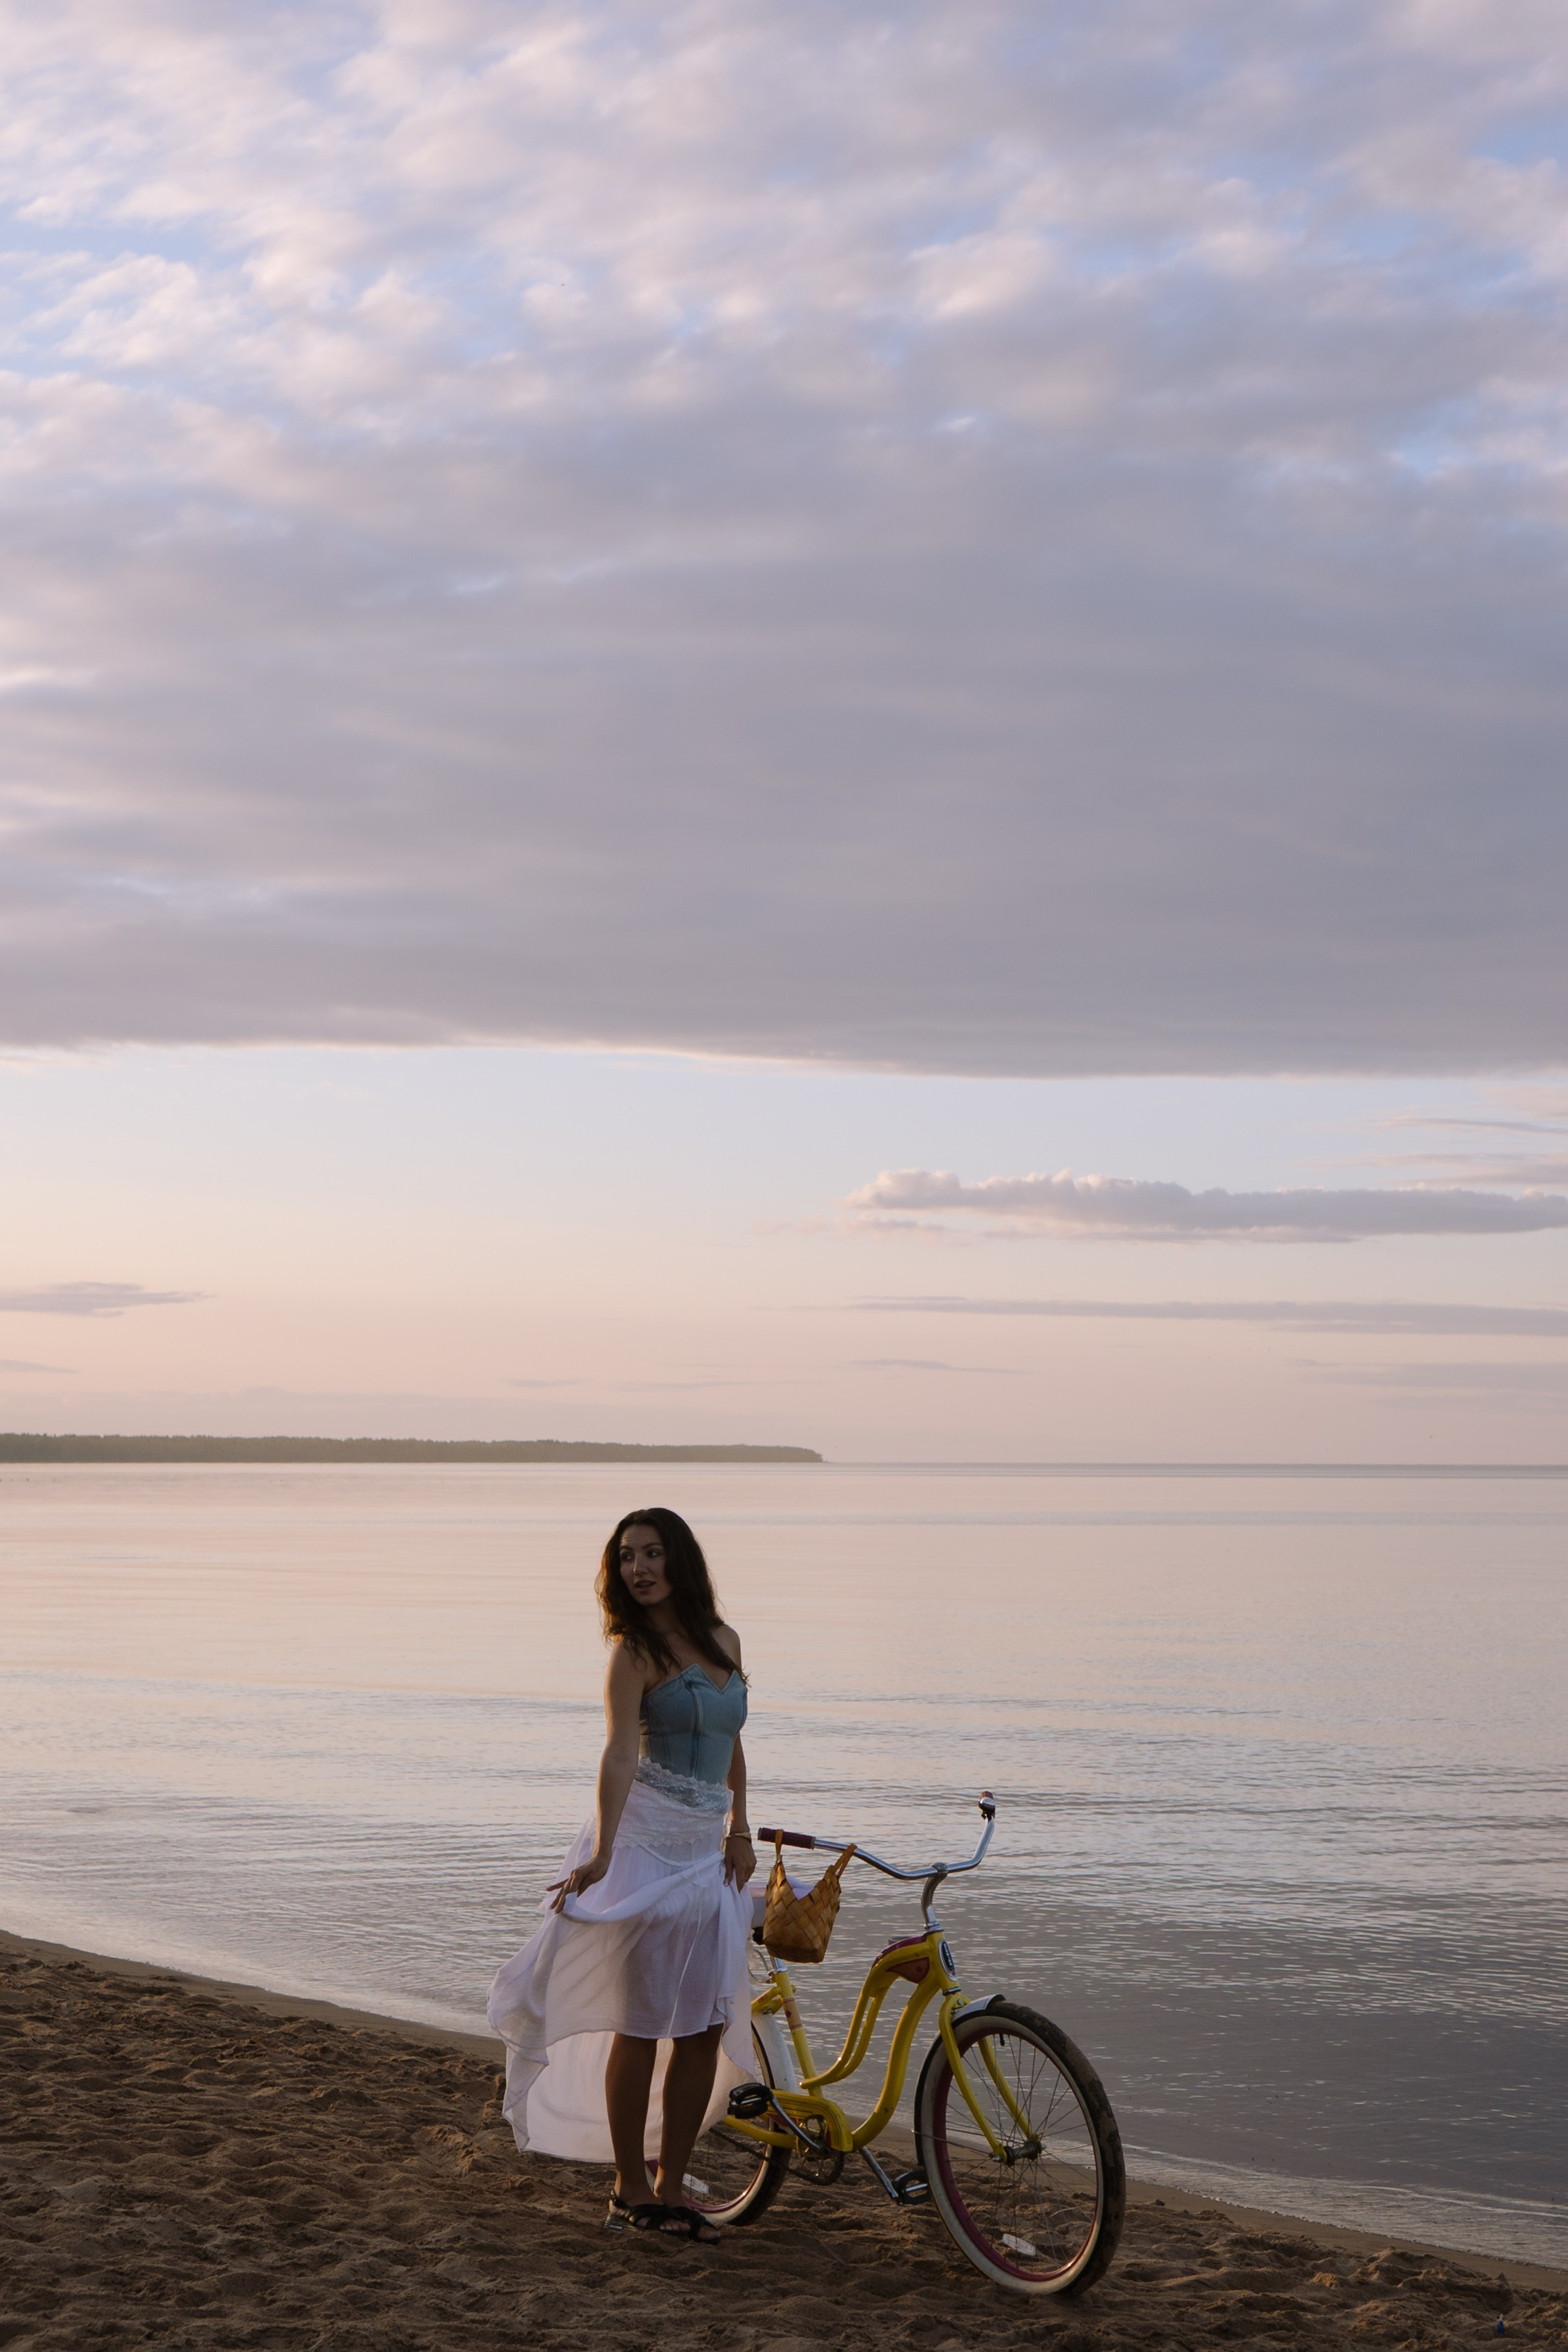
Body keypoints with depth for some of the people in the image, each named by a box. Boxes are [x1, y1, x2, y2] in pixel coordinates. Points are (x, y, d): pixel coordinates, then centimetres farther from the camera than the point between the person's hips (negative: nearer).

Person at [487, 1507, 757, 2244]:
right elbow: (619, 1753, -17)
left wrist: (739, 1831, 13)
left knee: (708, 2029, 3)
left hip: (708, 1852, 6)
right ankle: (629, 2190, 7)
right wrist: (601, 1853, -27)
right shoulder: (634, 1651, -6)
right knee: (641, 2024, -4)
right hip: (644, 1842, -6)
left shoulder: (723, 1641, 12)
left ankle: (670, 2187, 14)